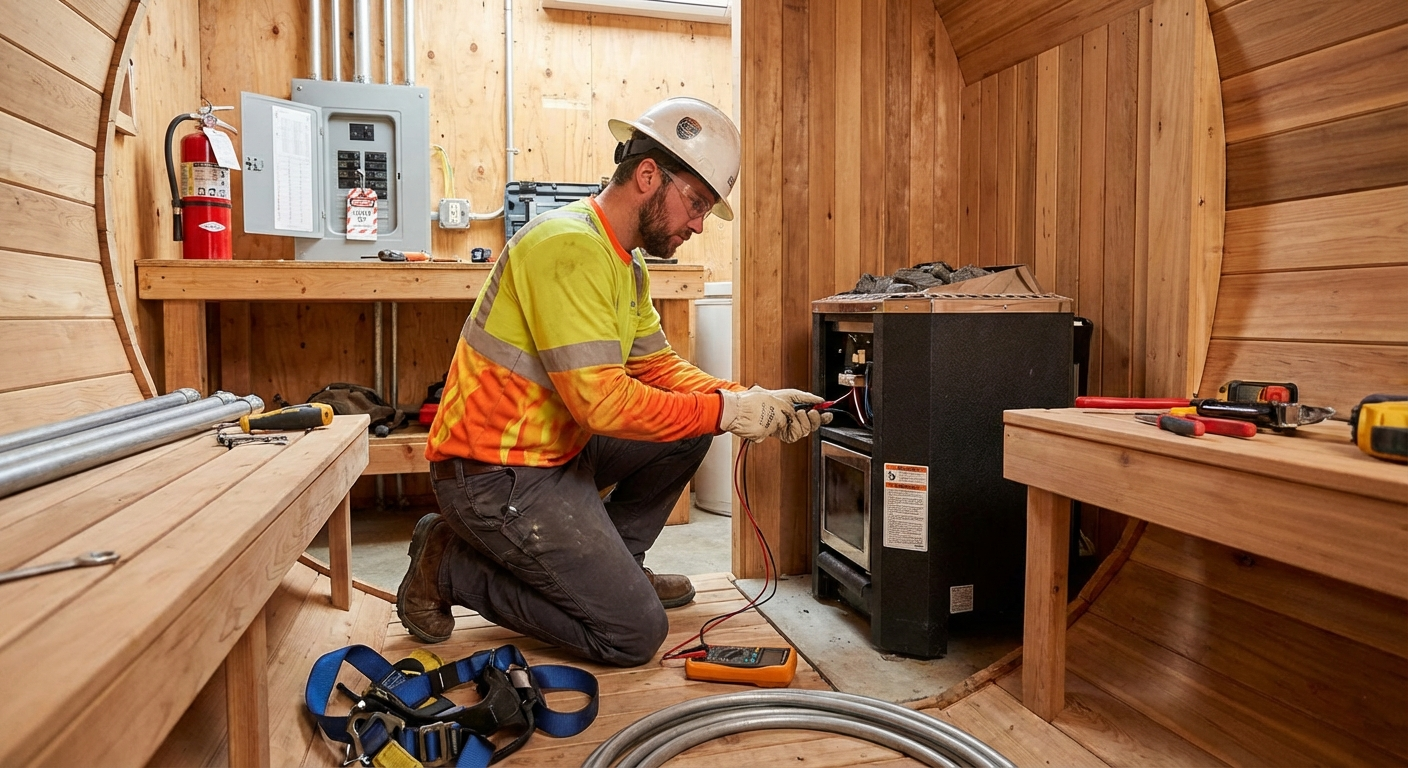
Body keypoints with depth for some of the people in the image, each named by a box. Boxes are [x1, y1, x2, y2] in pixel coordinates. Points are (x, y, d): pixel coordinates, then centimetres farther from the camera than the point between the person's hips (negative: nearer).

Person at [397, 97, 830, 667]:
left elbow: (658, 366, 10)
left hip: (557, 452, 10)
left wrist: (750, 402, -4)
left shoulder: (628, 264, 10)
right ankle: (450, 566, 4)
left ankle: (608, 565, 19)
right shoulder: (570, 245, -22)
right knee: (634, 635, -7)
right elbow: (601, 400, -28)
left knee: (690, 430, 9)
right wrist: (725, 411, -20)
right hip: (495, 474, -10)